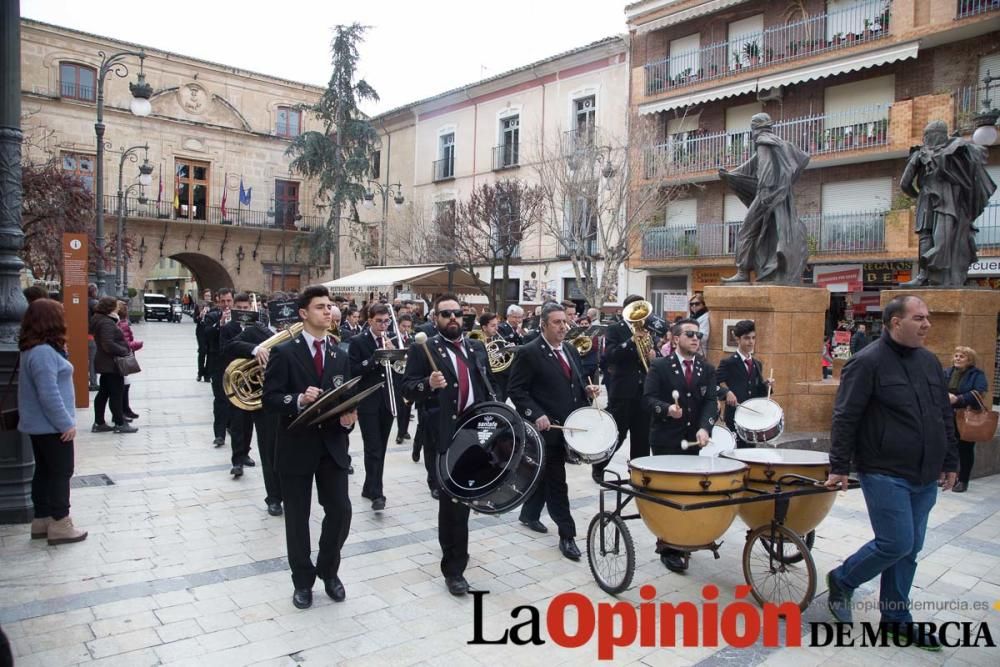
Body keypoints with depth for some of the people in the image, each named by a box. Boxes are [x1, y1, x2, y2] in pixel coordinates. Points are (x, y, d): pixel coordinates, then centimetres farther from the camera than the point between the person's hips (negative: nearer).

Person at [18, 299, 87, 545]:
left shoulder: (34, 349, 9)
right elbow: (49, 395, -25)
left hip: (40, 425, 10)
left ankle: (42, 520, 24)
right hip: (52, 426, -10)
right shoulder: (44, 352, -23)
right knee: (61, 473, -1)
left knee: (44, 472, 16)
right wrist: (66, 423, -20)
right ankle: (60, 525, 7)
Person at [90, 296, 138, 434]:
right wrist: (125, 351, -18)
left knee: (104, 393, 14)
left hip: (105, 362, 10)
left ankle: (99, 423, 21)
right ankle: (120, 424, 3)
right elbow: (109, 344, -28)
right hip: (111, 363, -10)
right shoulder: (107, 323, -19)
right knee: (116, 393, -3)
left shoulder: (100, 320, 13)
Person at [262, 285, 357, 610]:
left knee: (340, 511, 0)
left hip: (332, 445, 3)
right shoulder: (284, 352, -5)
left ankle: (328, 570, 25)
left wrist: (348, 418, -10)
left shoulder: (340, 355, 10)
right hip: (296, 446, -3)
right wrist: (299, 400, -26)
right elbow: (269, 398, -10)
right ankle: (303, 581, 27)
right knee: (297, 517, 8)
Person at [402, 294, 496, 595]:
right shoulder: (424, 350, -3)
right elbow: (407, 389, -8)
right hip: (445, 436, -5)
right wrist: (428, 385, -28)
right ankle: (454, 567, 9)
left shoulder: (476, 347, 13)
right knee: (452, 499, -1)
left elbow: (488, 386, 19)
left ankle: (450, 546, 41)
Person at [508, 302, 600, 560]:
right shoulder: (529, 353, -13)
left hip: (567, 424, 7)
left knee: (545, 474, 21)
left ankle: (529, 514, 39)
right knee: (556, 481, -1)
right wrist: (536, 415, -24)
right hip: (546, 426, -7)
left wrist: (587, 389, -1)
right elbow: (516, 390, -14)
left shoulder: (570, 350, 11)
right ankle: (567, 535, 6)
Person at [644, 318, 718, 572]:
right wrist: (667, 409, -29)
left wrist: (704, 428, -20)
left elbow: (711, 401, -3)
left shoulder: (707, 369, 7)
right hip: (665, 439, -4)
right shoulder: (659, 366, -3)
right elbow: (649, 398, -9)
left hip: (693, 438, 4)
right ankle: (668, 548, 10)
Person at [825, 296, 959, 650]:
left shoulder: (929, 361, 11)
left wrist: (950, 462, 17)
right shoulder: (868, 362, -12)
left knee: (909, 548, 11)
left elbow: (945, 417, 18)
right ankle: (840, 580, 15)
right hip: (886, 474, -7)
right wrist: (839, 468, -15)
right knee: (896, 544, -9)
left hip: (924, 476, 7)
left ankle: (895, 619, 24)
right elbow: (845, 418, -13)